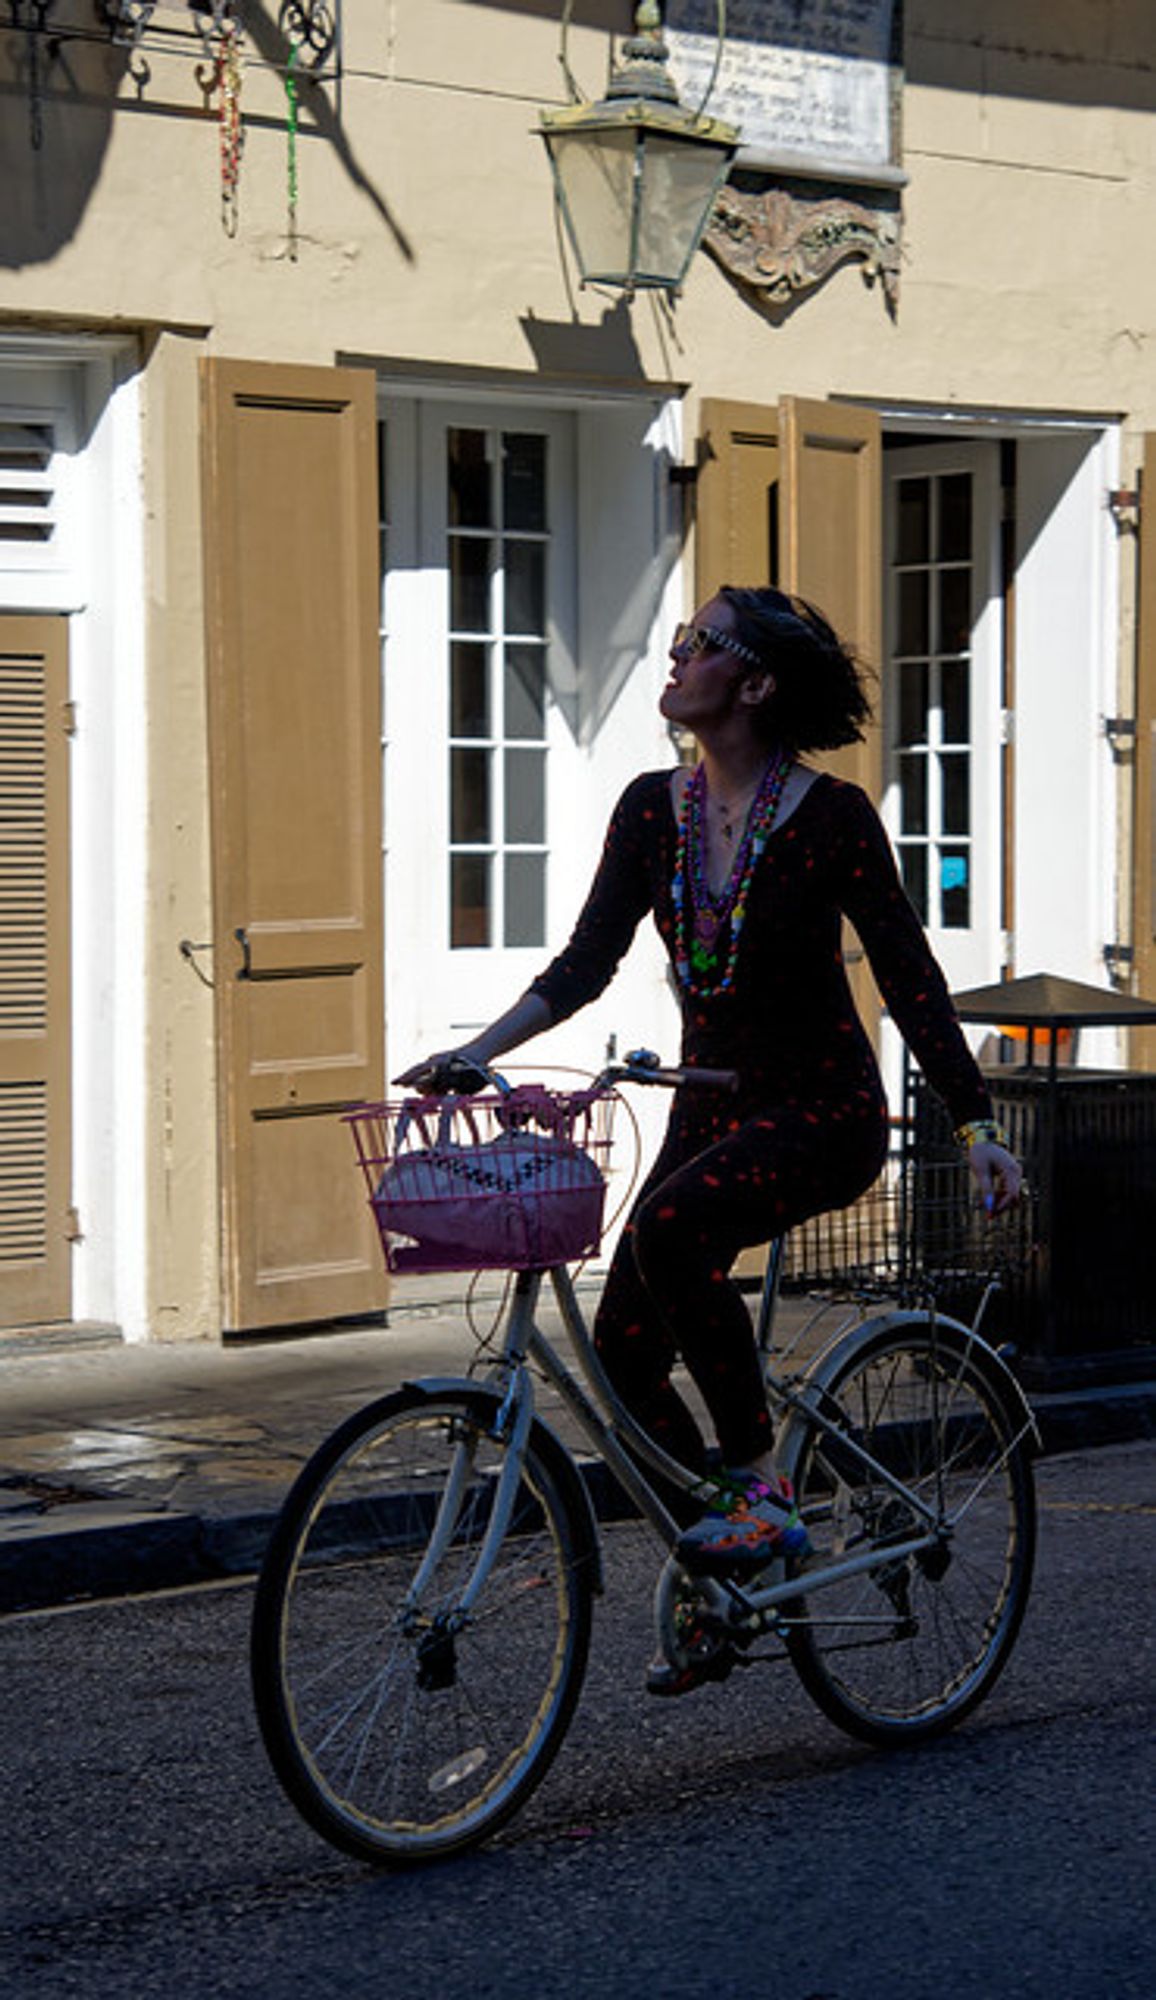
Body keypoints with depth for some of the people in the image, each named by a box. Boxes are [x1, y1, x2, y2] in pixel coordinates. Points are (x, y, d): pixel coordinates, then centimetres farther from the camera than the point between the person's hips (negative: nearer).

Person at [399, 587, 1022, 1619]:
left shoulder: (831, 815, -14)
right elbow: (587, 961, 0)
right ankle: (713, 1572, 16)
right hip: (712, 1108, 6)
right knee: (624, 1352, -5)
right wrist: (477, 1052, -13)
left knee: (670, 1225, -33)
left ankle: (761, 1487, -21)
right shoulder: (654, 808, 1)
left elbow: (908, 973, -12)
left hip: (823, 1114, -6)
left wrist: (976, 1125, -16)